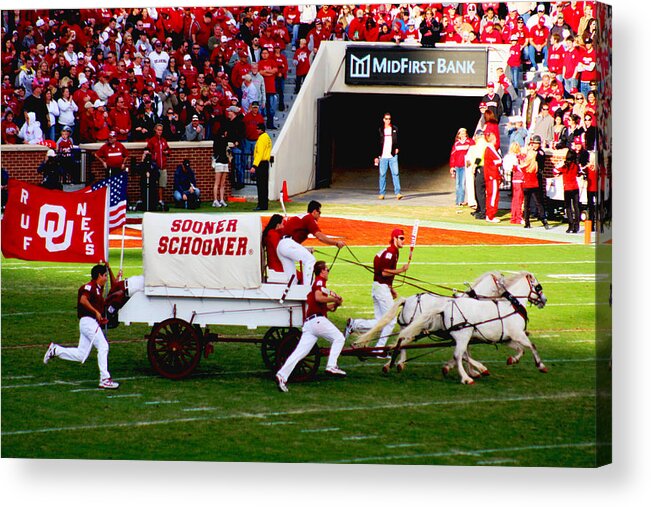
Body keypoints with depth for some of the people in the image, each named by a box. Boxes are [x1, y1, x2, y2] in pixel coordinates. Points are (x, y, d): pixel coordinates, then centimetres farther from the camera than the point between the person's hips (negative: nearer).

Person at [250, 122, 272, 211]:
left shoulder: (262, 138, -16)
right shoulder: (267, 137, 16)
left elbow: (259, 153, -23)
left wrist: (254, 166, -26)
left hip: (261, 164, -10)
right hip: (266, 163, 10)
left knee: (260, 185, -9)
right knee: (264, 185, 13)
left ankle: (261, 205, -10)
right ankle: (264, 204, 17)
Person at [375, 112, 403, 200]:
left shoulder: (395, 129, 7)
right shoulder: (380, 130, 5)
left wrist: (397, 148, -3)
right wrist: (376, 156, 3)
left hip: (393, 156, 0)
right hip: (383, 156, 0)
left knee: (395, 174, -9)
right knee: (382, 174, 3)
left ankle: (397, 193, -12)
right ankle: (382, 193, 10)